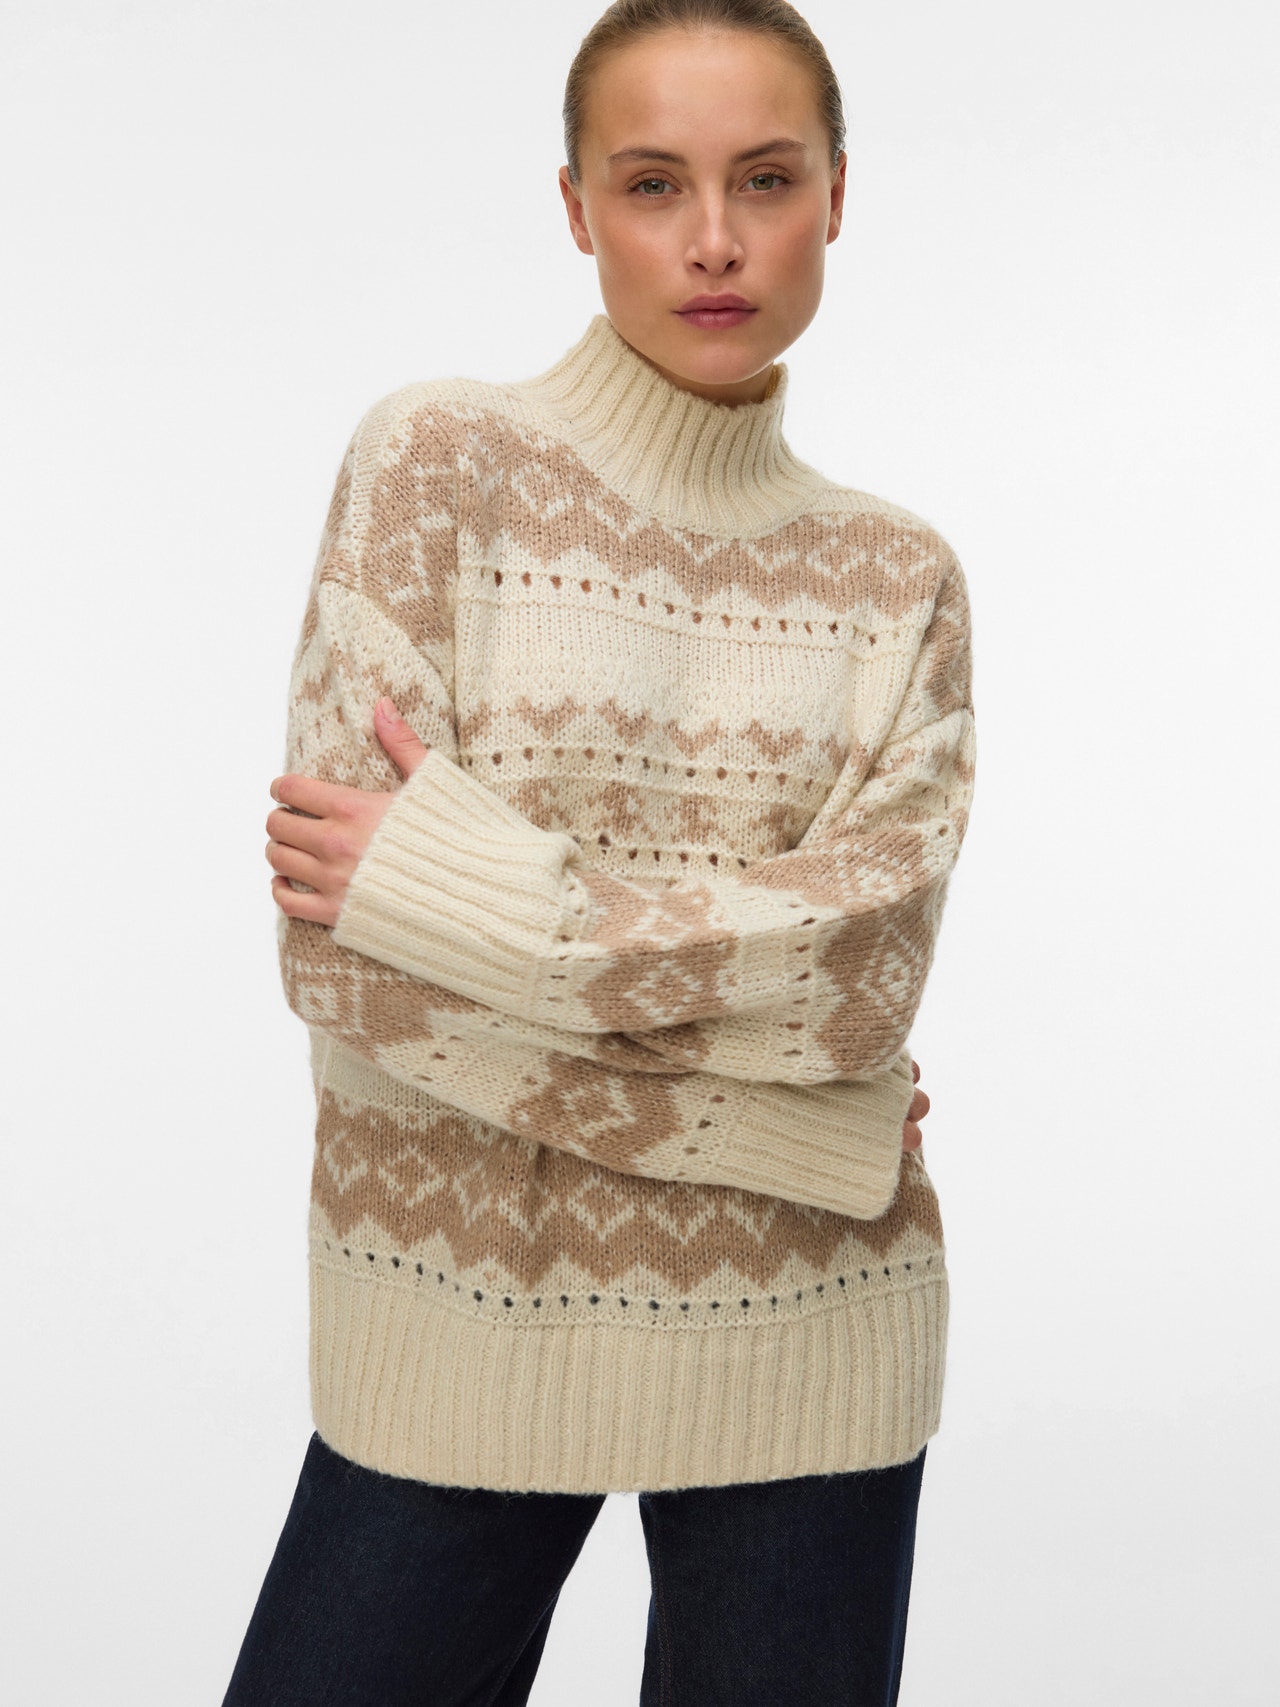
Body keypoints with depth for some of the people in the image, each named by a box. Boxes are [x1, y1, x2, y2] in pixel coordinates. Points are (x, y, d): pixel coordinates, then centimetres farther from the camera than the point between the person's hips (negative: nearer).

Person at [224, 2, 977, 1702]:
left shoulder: (901, 579, 4)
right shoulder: (442, 462, -5)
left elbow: (862, 970, -11)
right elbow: (341, 964, -13)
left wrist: (480, 891, -17)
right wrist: (772, 1121, -11)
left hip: (800, 1347, 2)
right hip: (457, 1317, -1)